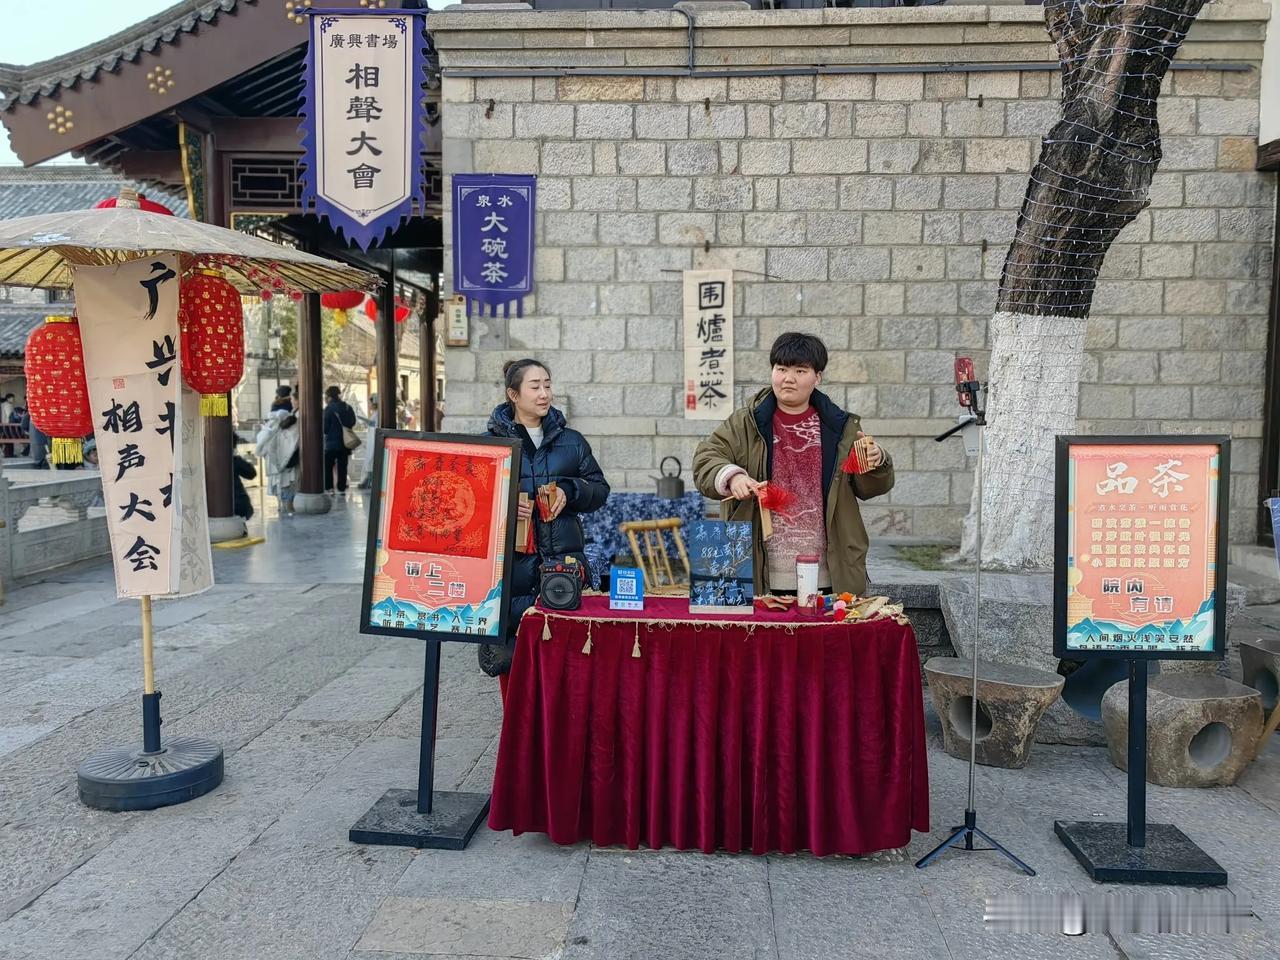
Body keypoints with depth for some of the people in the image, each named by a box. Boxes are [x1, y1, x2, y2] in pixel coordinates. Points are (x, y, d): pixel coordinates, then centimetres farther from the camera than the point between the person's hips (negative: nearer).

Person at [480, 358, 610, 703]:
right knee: (513, 648, 3)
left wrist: (570, 491, -6)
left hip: (564, 558, 2)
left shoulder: (572, 441, 11)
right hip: (512, 559, -2)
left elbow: (600, 489, 13)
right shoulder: (492, 442, 3)